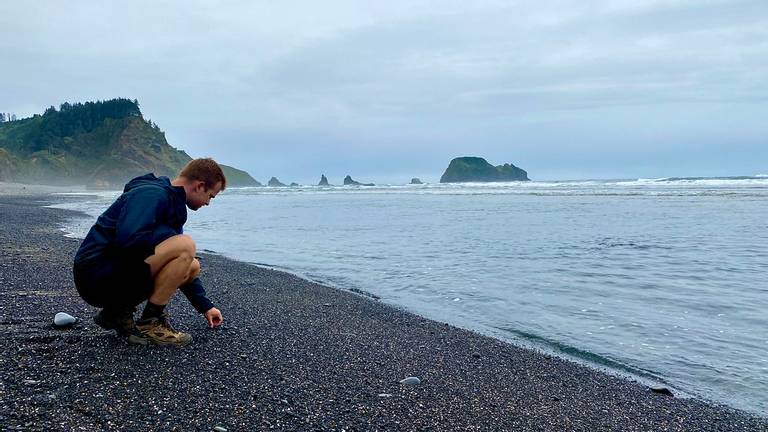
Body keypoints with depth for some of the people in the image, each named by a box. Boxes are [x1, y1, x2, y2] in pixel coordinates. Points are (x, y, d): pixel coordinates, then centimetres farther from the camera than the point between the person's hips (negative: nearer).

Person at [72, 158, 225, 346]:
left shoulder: (171, 202, 16)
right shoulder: (152, 194, -15)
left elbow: (184, 268, 23)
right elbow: (128, 239, -31)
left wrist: (205, 307, 24)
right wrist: (172, 234, -12)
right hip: (97, 276, -10)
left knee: (192, 265, 10)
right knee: (185, 246, -23)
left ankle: (118, 312, 10)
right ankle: (149, 324, -11)